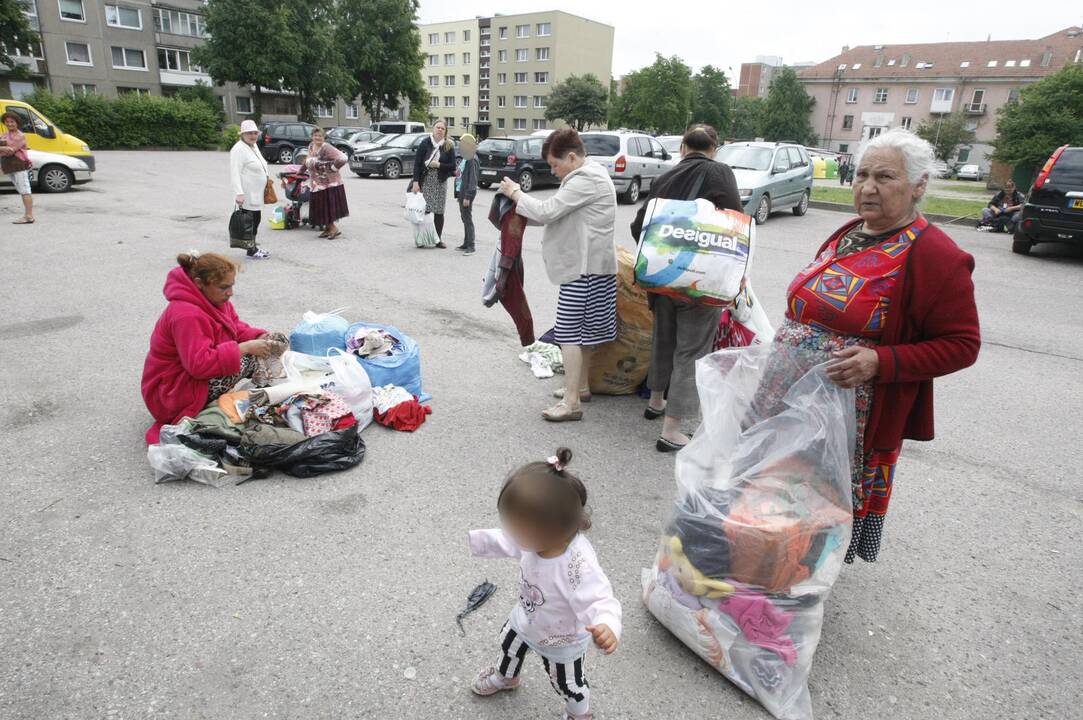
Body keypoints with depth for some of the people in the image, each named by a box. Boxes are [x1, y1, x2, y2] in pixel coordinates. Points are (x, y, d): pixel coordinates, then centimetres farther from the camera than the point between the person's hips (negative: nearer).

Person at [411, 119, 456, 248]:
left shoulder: (449, 146, 3)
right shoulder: (425, 143, -1)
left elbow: (452, 166, 1)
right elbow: (417, 163, -3)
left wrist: (439, 165, -14)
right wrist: (415, 181, -10)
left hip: (440, 182, 1)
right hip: (425, 181, -1)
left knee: (439, 211, 3)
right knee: (424, 210, -4)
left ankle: (438, 239, 13)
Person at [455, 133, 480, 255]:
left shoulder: (472, 160, -15)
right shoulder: (464, 158, 13)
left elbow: (473, 180, -19)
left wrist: (467, 197, -22)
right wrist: (459, 194, 17)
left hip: (467, 193, -9)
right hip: (461, 192, 9)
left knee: (468, 219, -6)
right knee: (464, 219, 14)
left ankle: (470, 246, -2)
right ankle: (466, 244, 22)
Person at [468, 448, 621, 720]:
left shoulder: (579, 566, -48)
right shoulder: (537, 536, -26)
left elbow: (599, 601, -50)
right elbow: (506, 542, -8)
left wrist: (607, 627, -71)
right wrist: (471, 540, -4)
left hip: (562, 642, -6)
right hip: (525, 620, 6)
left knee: (567, 684, 23)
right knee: (508, 644, 34)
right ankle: (504, 677, 70)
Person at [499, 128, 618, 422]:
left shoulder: (586, 180, -18)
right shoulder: (587, 175, 16)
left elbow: (546, 212, -21)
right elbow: (555, 214, 16)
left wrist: (516, 194, -6)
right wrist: (521, 200, 4)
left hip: (585, 267, -11)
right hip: (584, 264, 11)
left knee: (570, 332, -8)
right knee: (583, 330, 18)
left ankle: (571, 403, -4)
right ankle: (581, 385, 31)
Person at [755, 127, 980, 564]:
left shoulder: (934, 257, -14)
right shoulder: (847, 235, 9)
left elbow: (962, 344, -14)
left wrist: (881, 361, -26)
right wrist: (785, 342, 16)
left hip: (852, 415, -7)